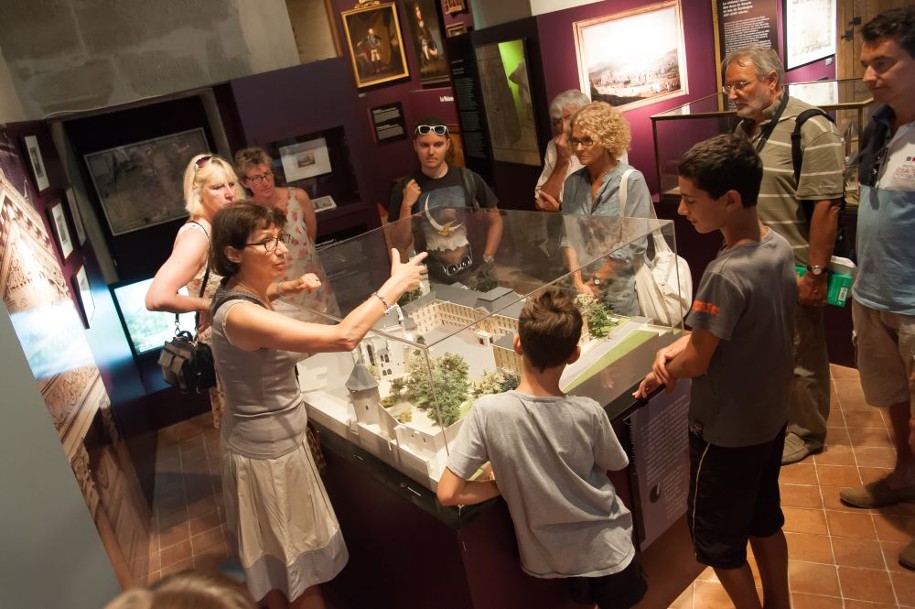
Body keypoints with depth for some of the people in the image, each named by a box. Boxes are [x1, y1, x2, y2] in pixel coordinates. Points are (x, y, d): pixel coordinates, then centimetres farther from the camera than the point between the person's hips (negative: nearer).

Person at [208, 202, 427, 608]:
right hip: (266, 453, -9)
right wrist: (394, 285, -27)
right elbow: (342, 338, -38)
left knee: (279, 560, 28)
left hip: (271, 441, 9)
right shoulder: (239, 315, -31)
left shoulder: (245, 293, -1)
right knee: (298, 564, 12)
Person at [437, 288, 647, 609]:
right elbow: (614, 465, -2)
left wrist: (502, 485, -7)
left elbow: (448, 493, -21)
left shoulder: (488, 412, -25)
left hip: (545, 561, 2)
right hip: (605, 551, -1)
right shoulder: (588, 413, -23)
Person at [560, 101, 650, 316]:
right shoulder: (573, 182, 4)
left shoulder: (632, 181, -11)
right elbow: (568, 236, -1)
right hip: (585, 292, 4)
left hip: (624, 293, -4)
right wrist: (579, 283, -12)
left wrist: (595, 282, -12)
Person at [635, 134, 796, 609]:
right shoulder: (779, 247, -6)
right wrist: (681, 344, -5)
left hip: (727, 434, -8)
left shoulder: (726, 274, -32)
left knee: (718, 542, 15)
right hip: (771, 419, 8)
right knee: (766, 523, 27)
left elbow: (697, 363, -22)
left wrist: (659, 376, -3)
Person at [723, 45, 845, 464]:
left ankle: (805, 433, 27)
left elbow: (826, 205, -19)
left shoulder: (811, 129, -15)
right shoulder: (744, 129, 10)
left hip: (792, 272, -7)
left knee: (800, 355, 8)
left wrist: (816, 272, -19)